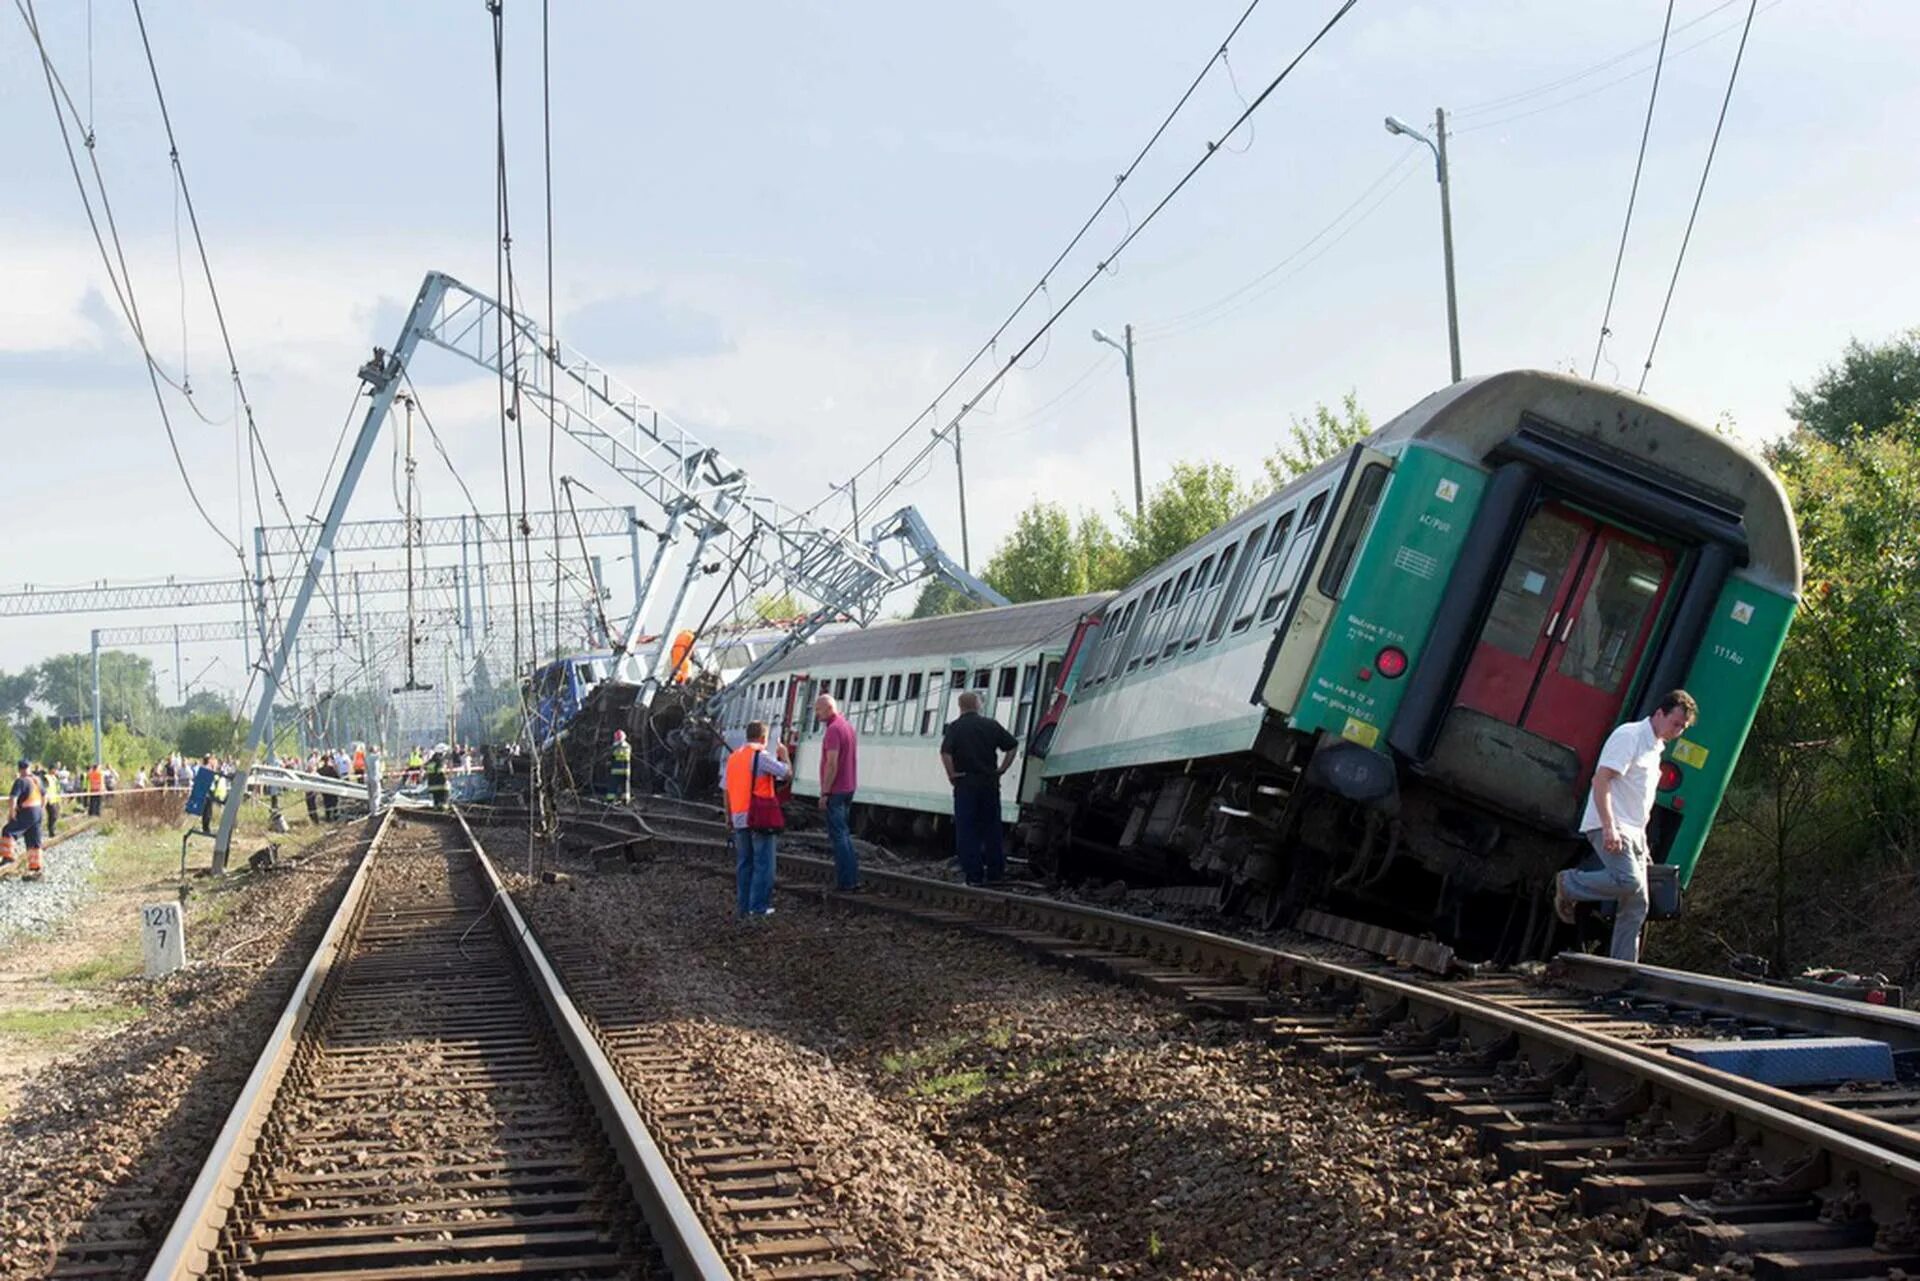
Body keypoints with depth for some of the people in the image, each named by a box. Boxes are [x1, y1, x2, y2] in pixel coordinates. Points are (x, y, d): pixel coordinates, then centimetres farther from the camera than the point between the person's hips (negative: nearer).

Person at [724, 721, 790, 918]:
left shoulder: (733, 757, 13)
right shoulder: (761, 756, -10)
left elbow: (727, 790, 16)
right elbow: (787, 774, -9)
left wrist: (729, 816, 23)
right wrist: (783, 755, 9)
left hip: (739, 818, 7)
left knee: (743, 864, 13)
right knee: (763, 863, -1)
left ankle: (742, 907, 14)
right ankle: (759, 907, -3)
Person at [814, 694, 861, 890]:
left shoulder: (833, 730, -17)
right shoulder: (847, 725, 14)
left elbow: (832, 763, -22)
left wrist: (824, 793, -20)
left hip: (835, 791, -10)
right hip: (848, 788, 10)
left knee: (838, 835, -5)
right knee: (844, 834, 16)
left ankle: (845, 880, -4)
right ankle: (853, 878, 16)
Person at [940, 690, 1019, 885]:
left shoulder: (955, 728, -6)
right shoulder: (991, 725, 4)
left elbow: (945, 753, -20)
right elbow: (1013, 745, 5)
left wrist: (952, 774, -10)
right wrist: (1002, 769, 8)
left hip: (965, 783, -3)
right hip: (990, 782, 3)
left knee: (967, 831, 2)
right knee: (992, 828, 13)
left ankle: (974, 875, 0)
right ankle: (996, 872, 16)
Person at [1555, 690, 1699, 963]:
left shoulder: (1656, 748, 21)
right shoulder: (1630, 736, -9)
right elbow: (1601, 779, -19)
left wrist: (1642, 840, 23)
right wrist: (1609, 827, -27)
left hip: (1633, 832, 10)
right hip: (1611, 828, -10)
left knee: (1636, 906, 5)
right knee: (1628, 880, -29)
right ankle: (1568, 884, -8)